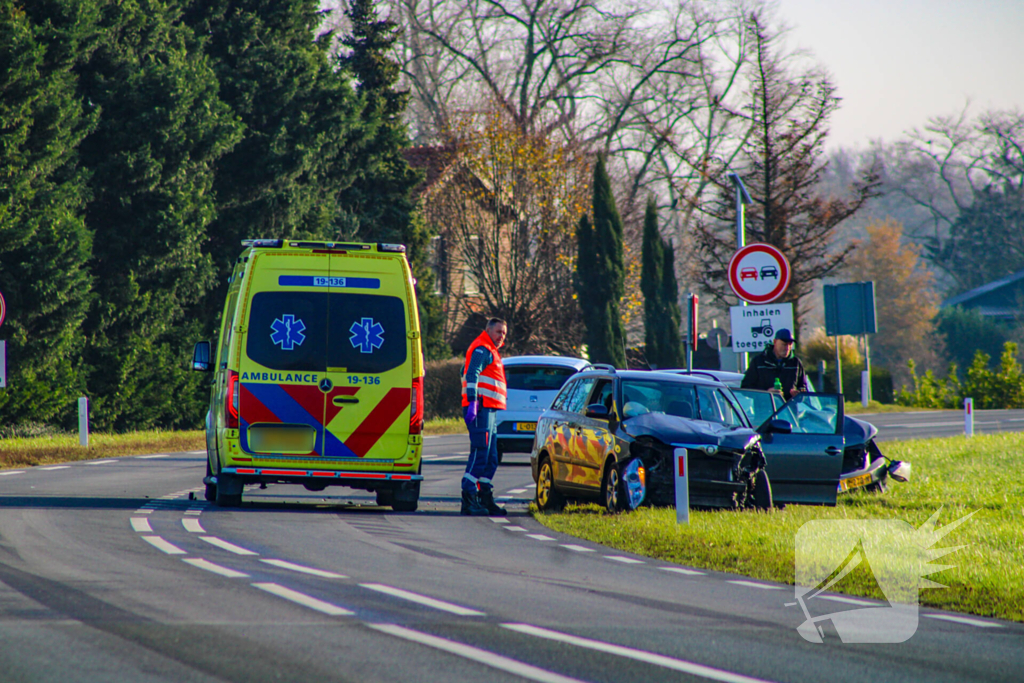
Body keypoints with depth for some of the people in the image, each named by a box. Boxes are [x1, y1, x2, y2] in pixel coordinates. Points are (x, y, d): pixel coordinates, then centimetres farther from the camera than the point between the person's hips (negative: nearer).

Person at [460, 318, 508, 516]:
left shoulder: (490, 351, 26)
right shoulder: (482, 349, -7)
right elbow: (472, 375, -19)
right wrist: (472, 402, -28)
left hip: (488, 410, 11)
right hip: (481, 408, -11)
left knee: (491, 459, 12)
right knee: (480, 455, -15)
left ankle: (485, 498, 15)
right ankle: (468, 498, -18)